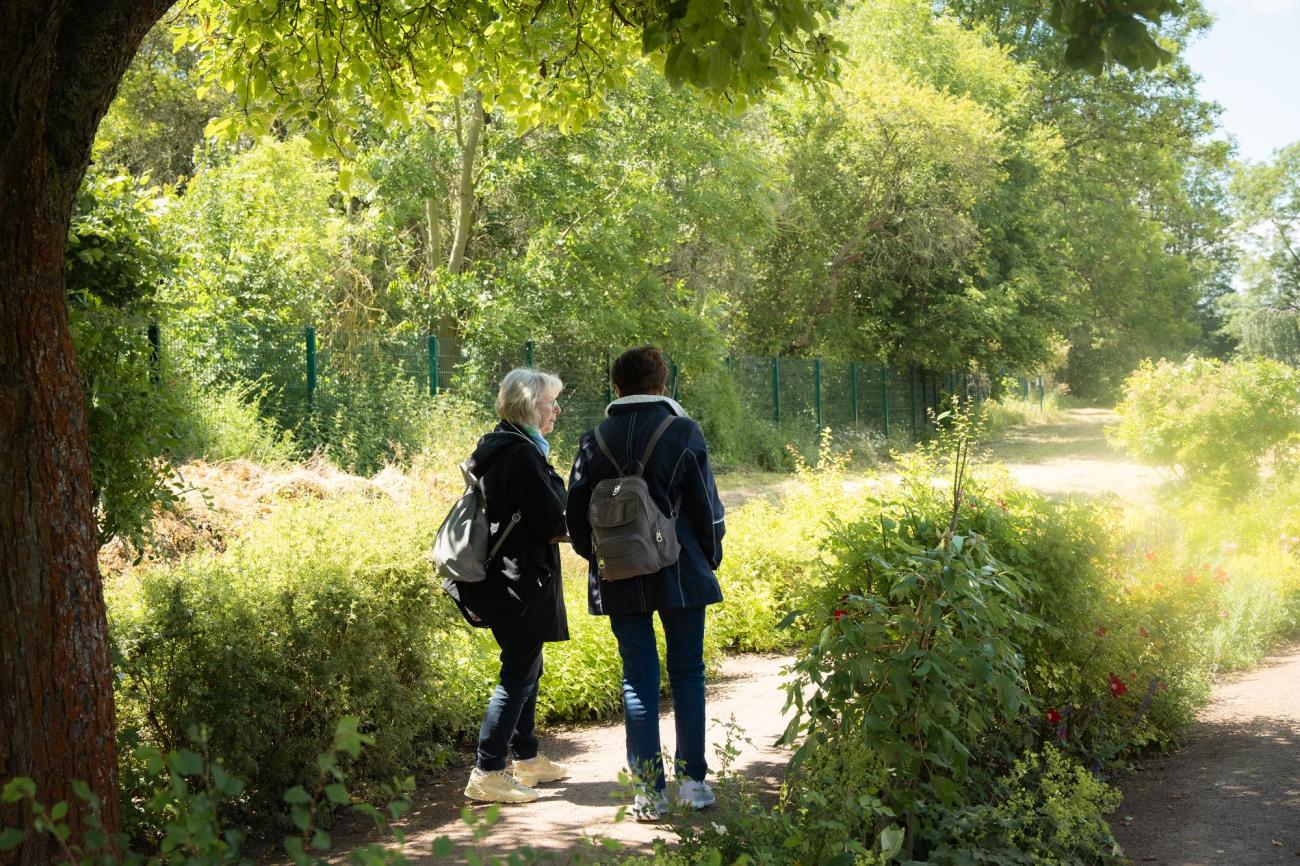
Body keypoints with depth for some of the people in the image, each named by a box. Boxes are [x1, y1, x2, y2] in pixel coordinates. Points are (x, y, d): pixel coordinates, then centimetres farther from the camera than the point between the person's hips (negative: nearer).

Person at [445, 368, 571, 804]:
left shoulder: (495, 448, 12)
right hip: (522, 577, -10)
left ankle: (526, 759, 31)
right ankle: (487, 774, -1)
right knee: (519, 673, -4)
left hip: (499, 575, 10)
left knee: (526, 667, 20)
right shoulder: (522, 454, -19)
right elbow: (553, 519, -20)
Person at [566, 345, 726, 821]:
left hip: (620, 580, 2)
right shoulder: (683, 433, -6)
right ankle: (692, 781, 11)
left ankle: (648, 789, 5)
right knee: (687, 672, 9)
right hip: (681, 575, -2)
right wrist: (710, 558, 12)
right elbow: (707, 506, -3)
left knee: (638, 678, 6)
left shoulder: (595, 440, 0)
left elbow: (576, 512, 5)